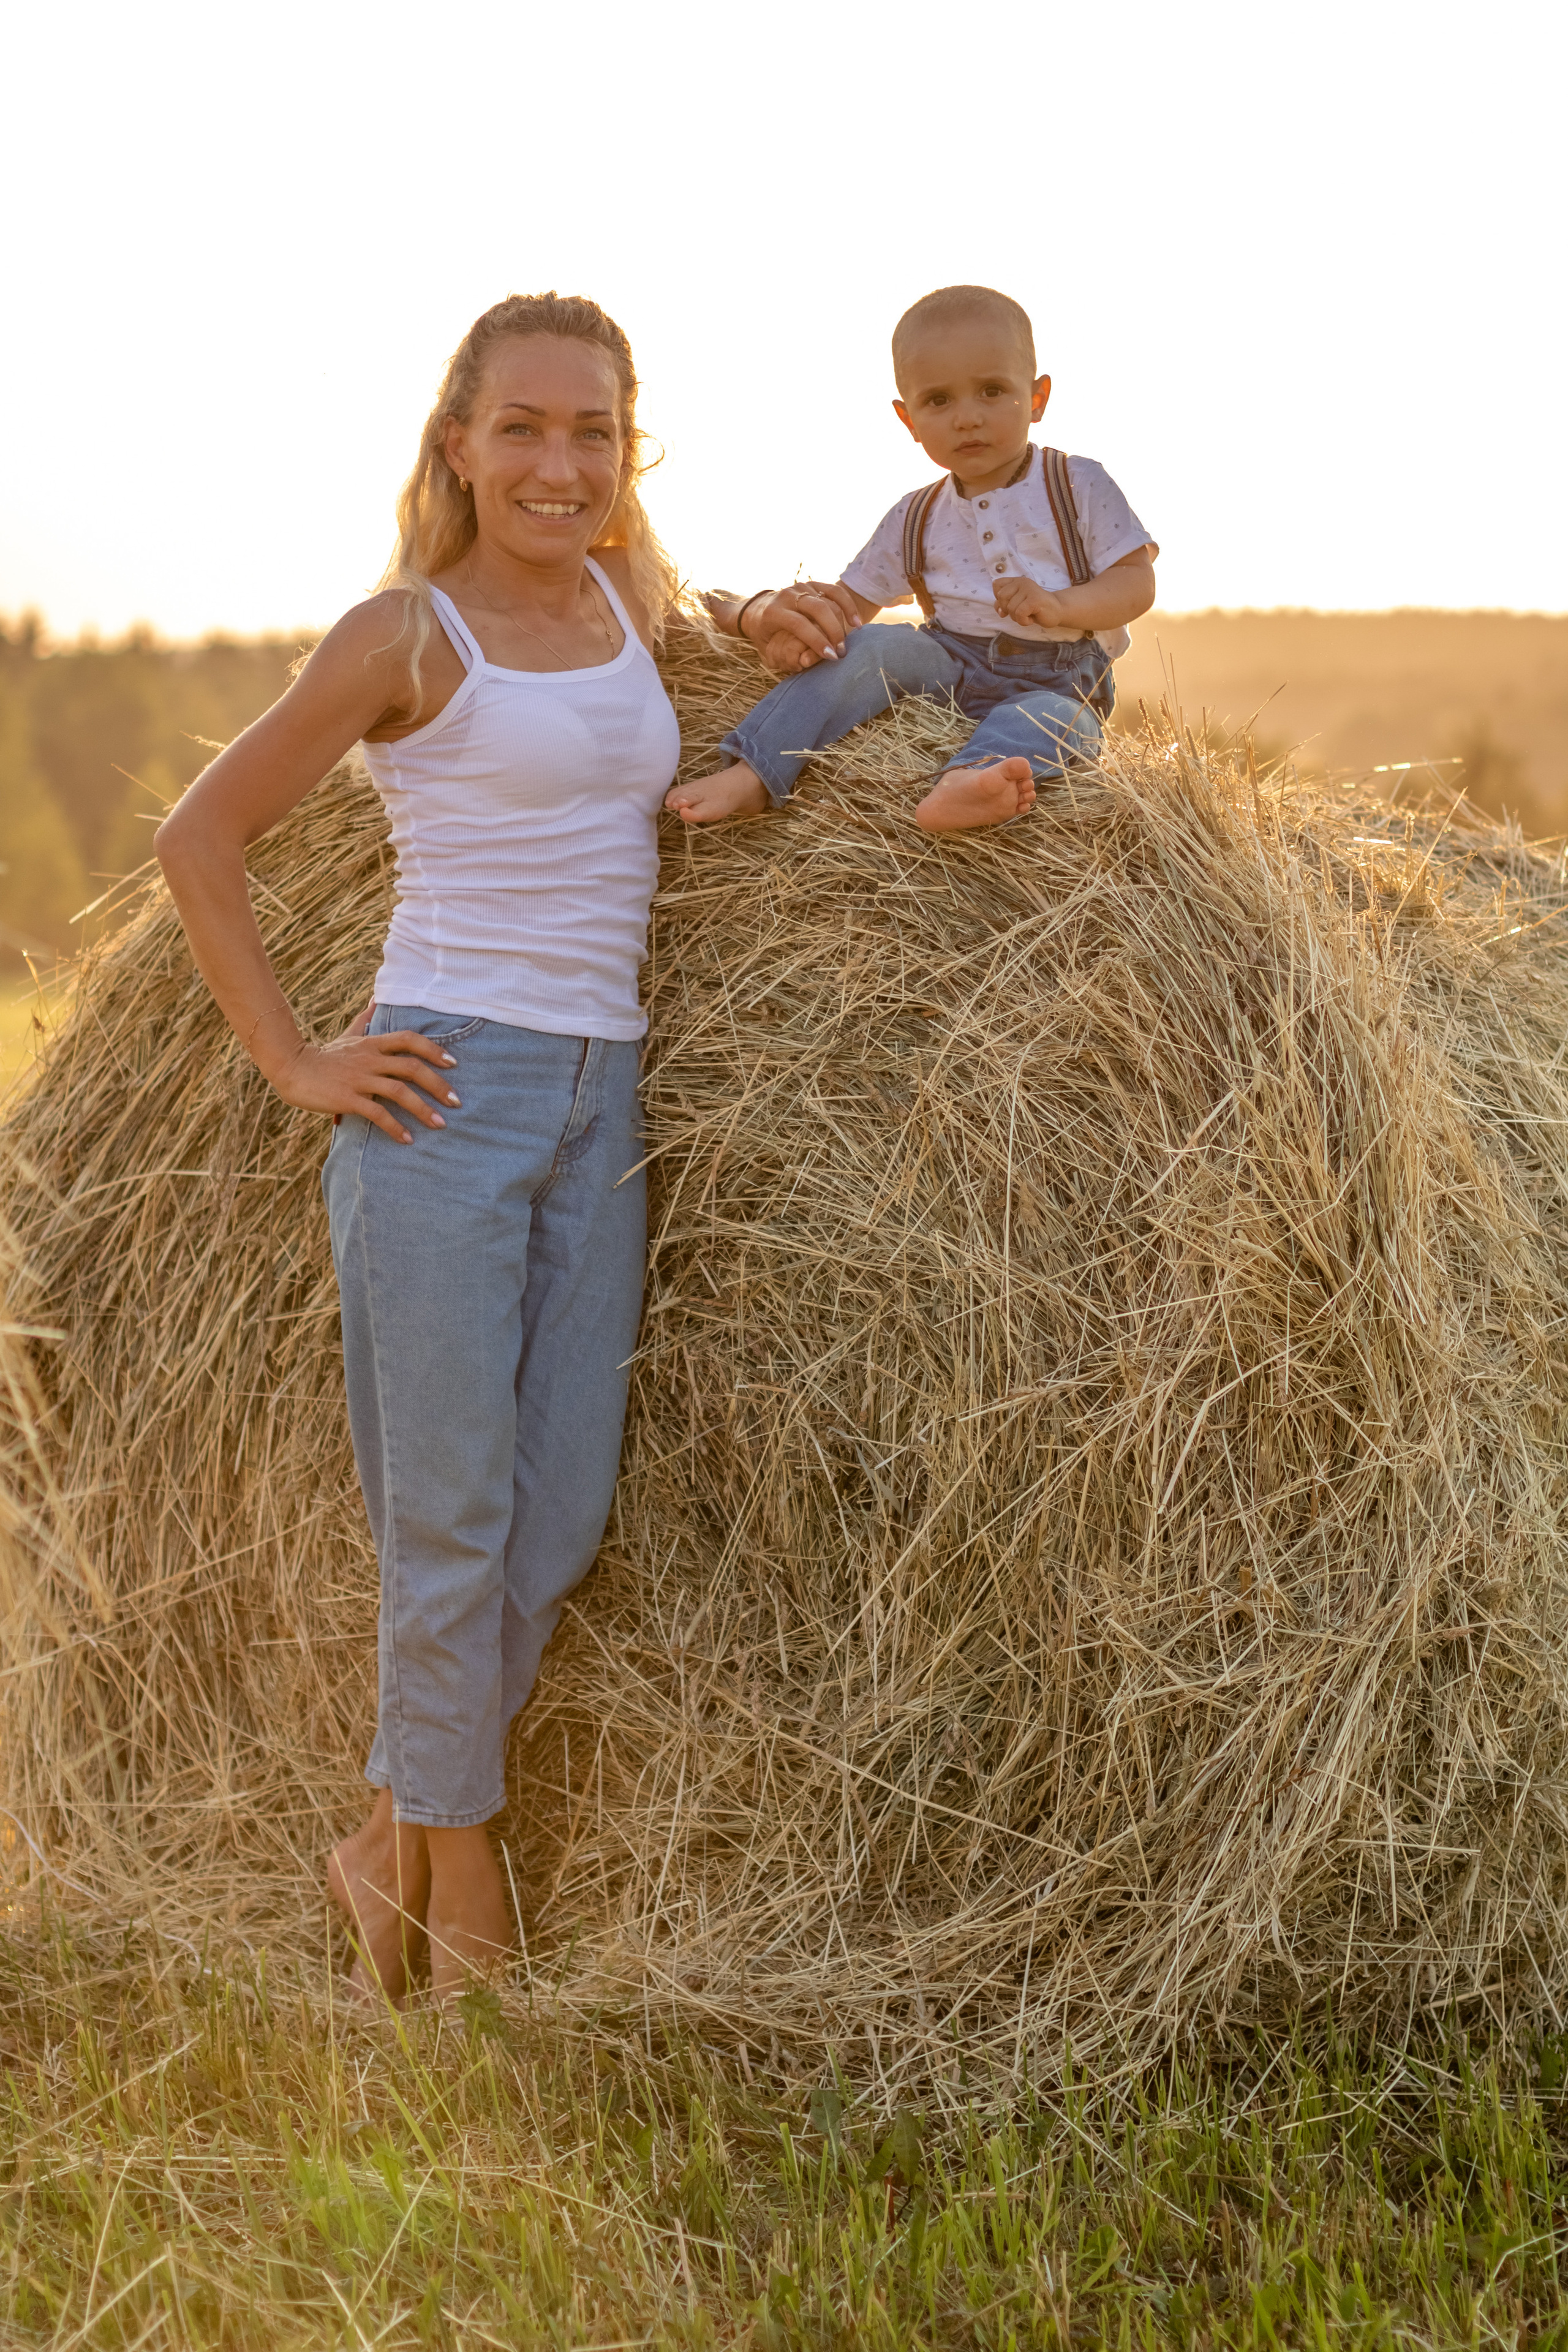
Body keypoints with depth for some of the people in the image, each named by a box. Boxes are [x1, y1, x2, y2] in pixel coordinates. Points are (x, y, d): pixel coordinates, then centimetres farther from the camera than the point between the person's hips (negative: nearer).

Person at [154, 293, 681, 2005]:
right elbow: (198, 839, -1)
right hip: (450, 1091, -6)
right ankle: (459, 1871, 17)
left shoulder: (633, 600, 12)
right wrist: (295, 1063, -5)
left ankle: (392, 1843, 23)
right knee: (450, 1519, -1)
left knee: (564, 1518, 6)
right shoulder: (406, 639, -5)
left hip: (602, 1104, 6)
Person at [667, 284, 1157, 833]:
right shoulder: (915, 520, 12)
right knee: (875, 646, -24)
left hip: (1057, 681, -3)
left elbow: (1136, 582, -3)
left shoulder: (1080, 488, 2)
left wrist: (1059, 605, -22)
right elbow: (854, 601, 12)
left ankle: (968, 779, -69)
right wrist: (770, 613, -12)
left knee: (1052, 719, -37)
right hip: (951, 667, 3)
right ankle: (753, 775, -34)